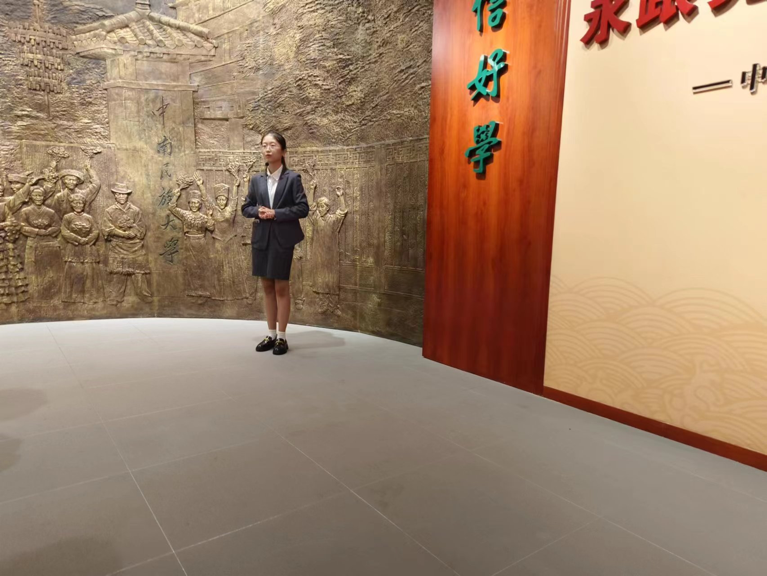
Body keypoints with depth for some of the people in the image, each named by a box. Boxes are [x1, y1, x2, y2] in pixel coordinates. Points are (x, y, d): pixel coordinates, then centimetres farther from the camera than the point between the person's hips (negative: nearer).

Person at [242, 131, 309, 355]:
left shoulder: (293, 178, -4)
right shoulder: (256, 180, 8)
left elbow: (303, 208, -9)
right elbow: (246, 208, 13)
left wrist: (276, 214, -16)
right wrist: (258, 211, -9)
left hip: (283, 238, -4)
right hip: (261, 238, 5)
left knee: (281, 287, 1)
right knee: (267, 287, 10)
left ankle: (281, 337, 11)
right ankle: (271, 334, 20)